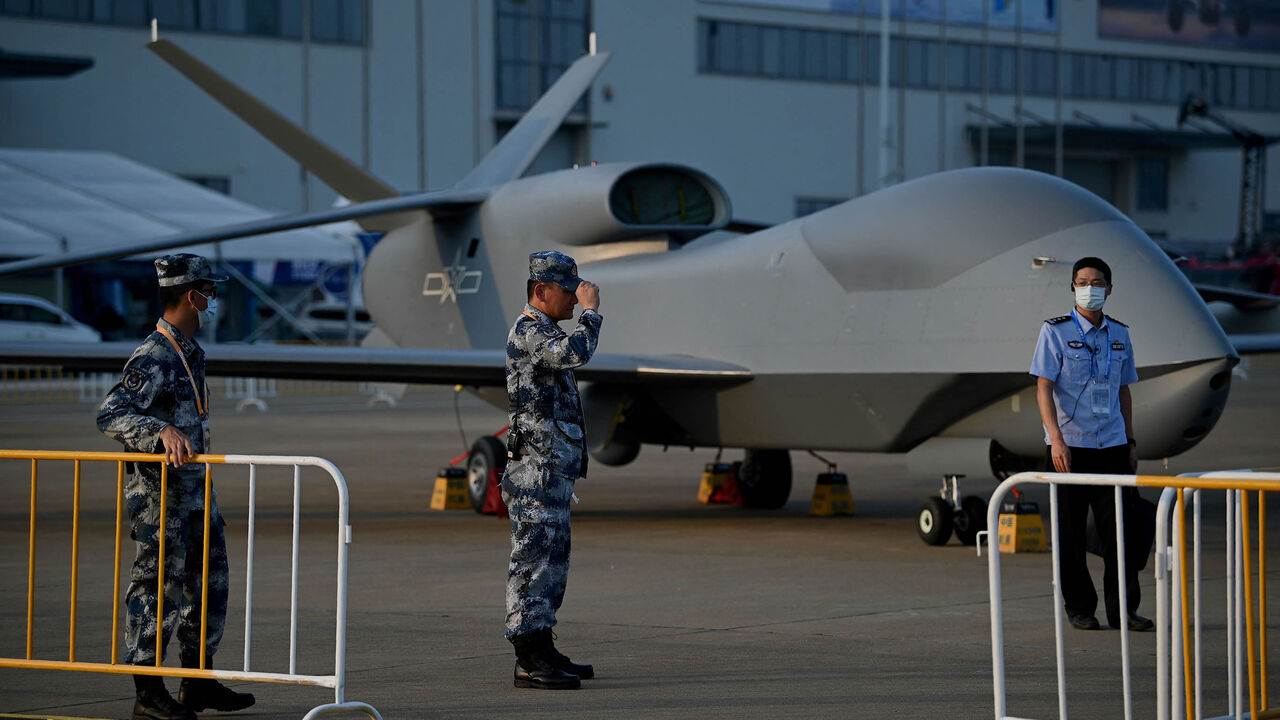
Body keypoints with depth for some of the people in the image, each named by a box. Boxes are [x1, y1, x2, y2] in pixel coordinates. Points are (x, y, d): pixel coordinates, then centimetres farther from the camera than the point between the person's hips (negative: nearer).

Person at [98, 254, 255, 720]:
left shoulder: (190, 352, 13)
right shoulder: (153, 358, -18)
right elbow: (110, 417, -26)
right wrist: (163, 432, -38)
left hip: (195, 489, 10)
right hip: (160, 493, -10)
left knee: (208, 582, 14)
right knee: (157, 587, -5)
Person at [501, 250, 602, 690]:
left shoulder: (541, 333, 22)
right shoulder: (529, 332, -12)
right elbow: (575, 352, -31)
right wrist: (591, 311, -15)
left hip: (552, 470, 11)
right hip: (537, 471, -11)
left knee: (551, 560, 13)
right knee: (534, 558, -11)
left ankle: (541, 651, 17)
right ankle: (529, 662, -13)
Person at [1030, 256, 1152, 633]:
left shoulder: (1119, 335, 12)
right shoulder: (1055, 331, -1)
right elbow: (1043, 388, -7)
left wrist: (1131, 442, 15)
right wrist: (1056, 439, -17)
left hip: (1112, 446, 3)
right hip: (1069, 446, -3)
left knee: (1118, 527, -1)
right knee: (1071, 532, 1)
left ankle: (1122, 607, 4)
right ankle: (1079, 608, 8)